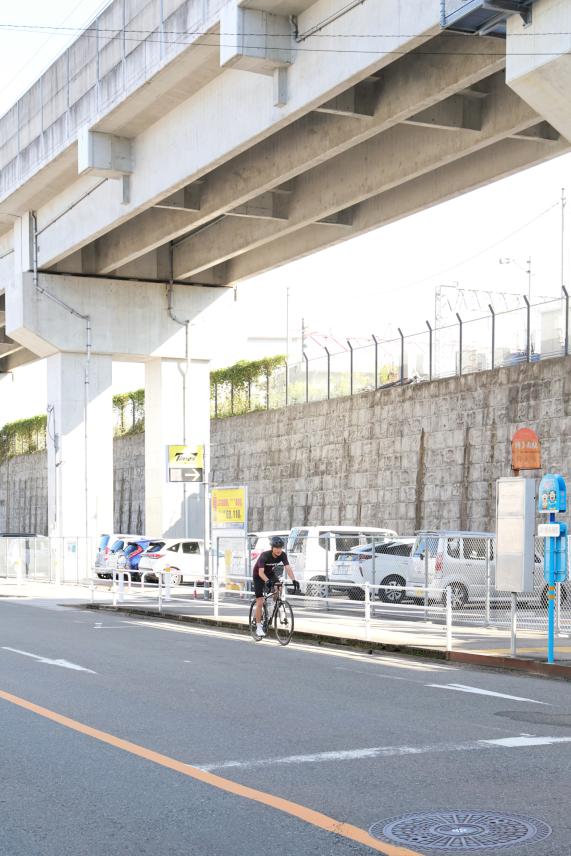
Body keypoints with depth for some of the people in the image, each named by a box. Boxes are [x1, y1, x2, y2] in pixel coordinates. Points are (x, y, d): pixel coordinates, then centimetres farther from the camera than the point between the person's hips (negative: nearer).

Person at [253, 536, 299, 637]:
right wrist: (267, 581, -59)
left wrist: (294, 580, -45)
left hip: (271, 573, 5)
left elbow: (288, 568, -29)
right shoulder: (265, 555, -33)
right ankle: (258, 627, -2)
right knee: (259, 602, -9)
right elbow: (261, 572, -41)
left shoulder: (283, 555, -20)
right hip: (259, 576, -5)